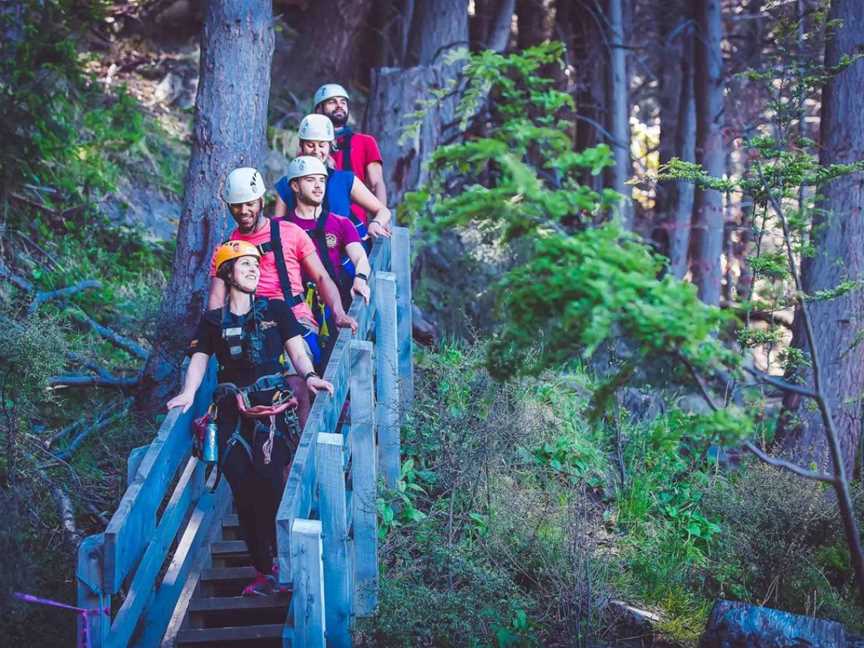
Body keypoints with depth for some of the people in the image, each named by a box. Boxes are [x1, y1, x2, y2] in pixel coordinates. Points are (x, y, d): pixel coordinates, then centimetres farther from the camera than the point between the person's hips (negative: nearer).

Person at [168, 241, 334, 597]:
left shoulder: (276, 310, 12)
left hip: (273, 406, -2)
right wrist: (188, 393, -7)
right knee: (242, 488, -6)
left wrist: (309, 375, -12)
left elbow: (298, 353, 8)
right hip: (232, 410, 2)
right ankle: (263, 570, 0)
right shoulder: (213, 321, 15)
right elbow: (198, 361, 11)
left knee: (269, 483, -17)